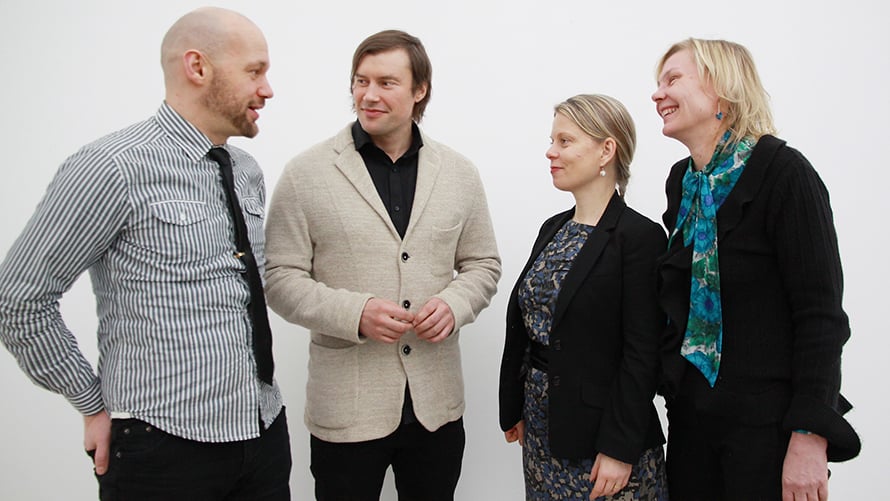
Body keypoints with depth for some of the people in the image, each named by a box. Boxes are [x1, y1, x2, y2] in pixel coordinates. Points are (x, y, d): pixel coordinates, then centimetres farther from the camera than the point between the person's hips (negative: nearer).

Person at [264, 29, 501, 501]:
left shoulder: (459, 173, 4)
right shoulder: (306, 173, -5)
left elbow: (482, 264, 11)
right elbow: (280, 277, -5)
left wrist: (453, 304, -10)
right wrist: (354, 313, -20)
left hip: (436, 403, 3)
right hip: (346, 407, -3)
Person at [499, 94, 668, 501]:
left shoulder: (640, 236, -14)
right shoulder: (552, 229, 8)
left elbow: (642, 354, -16)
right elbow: (522, 327, 10)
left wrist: (620, 449, -18)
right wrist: (513, 410, 10)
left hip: (602, 430, -7)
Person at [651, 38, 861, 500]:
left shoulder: (782, 171, -13)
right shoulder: (682, 181, 7)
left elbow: (821, 315, -17)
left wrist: (810, 437, -20)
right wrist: (673, 385, 11)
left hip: (766, 422, -6)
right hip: (690, 414, 6)